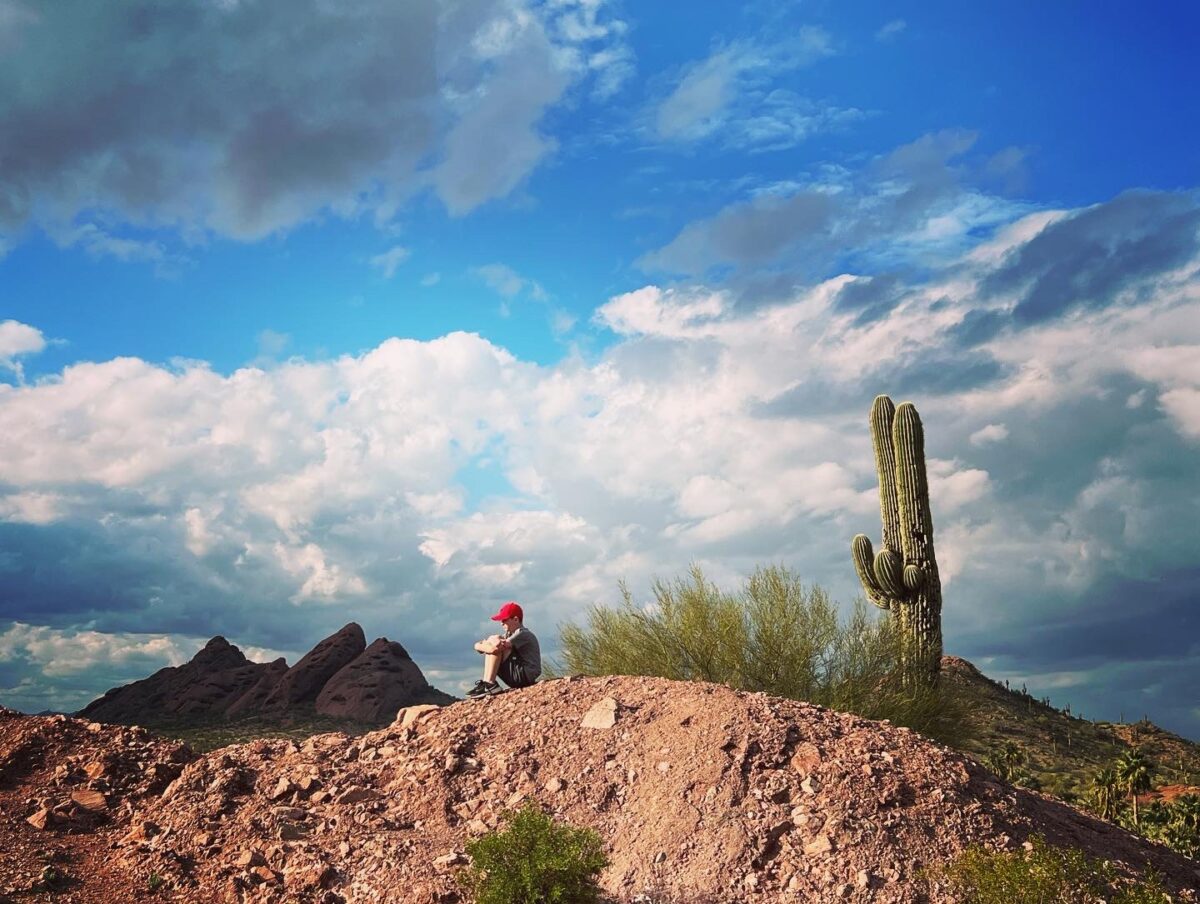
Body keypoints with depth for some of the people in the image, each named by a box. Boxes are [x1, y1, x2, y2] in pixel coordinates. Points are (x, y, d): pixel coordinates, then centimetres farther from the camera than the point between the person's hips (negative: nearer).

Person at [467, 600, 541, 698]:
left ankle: (489, 685, -16)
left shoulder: (523, 634, -14)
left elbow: (496, 647, -27)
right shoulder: (509, 634, 16)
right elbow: (477, 645, 10)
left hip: (525, 676, -9)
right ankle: (486, 684, -4)